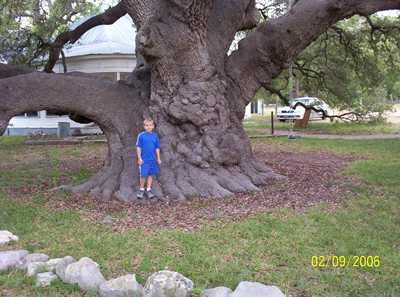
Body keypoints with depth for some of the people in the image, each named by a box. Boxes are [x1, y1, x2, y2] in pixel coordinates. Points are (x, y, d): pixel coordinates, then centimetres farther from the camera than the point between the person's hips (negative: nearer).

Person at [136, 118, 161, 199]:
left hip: (153, 159, 3)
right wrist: (139, 158, -7)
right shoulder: (141, 135, -6)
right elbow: (138, 147, -3)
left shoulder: (155, 136, 3)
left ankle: (149, 190, 20)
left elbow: (157, 148, 10)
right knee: (143, 175, 0)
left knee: (151, 174, 9)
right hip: (144, 160, -3)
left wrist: (158, 158, 9)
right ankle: (141, 190, 17)